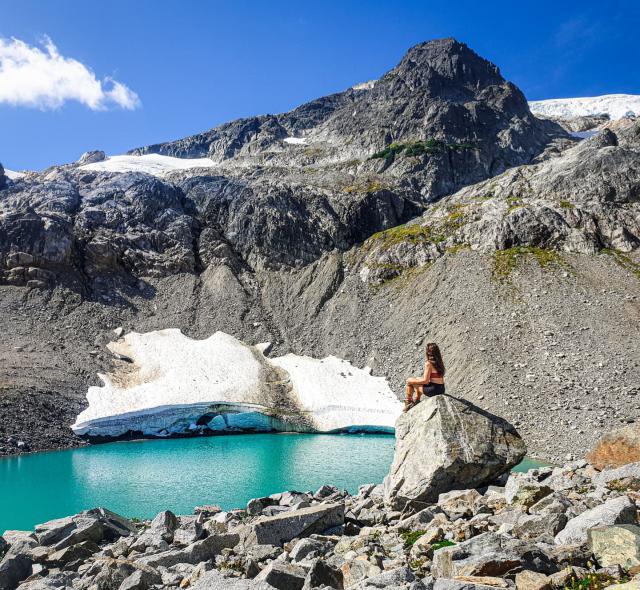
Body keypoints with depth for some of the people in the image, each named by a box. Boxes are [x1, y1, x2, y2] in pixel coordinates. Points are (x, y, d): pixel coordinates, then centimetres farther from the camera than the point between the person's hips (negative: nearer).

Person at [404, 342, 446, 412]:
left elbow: (425, 381, -15)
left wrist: (412, 380, -1)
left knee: (409, 381, 8)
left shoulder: (428, 363, -15)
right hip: (441, 389, 8)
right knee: (417, 380, 31)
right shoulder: (439, 362, 9)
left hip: (433, 390, -8)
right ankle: (416, 401, 40)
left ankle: (408, 402, 20)